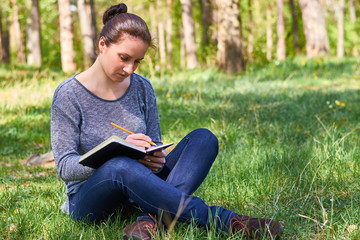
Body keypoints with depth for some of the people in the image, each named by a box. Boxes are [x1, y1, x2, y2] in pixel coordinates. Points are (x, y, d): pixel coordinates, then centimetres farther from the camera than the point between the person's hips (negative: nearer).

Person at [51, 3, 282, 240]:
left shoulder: (142, 88, 5)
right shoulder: (69, 95, -9)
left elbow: (156, 149, 10)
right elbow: (65, 167, -13)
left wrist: (156, 159, -16)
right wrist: (120, 150, -28)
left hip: (137, 186, 5)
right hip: (89, 200, -5)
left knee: (203, 138, -14)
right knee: (120, 166, -40)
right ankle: (225, 220, -39)